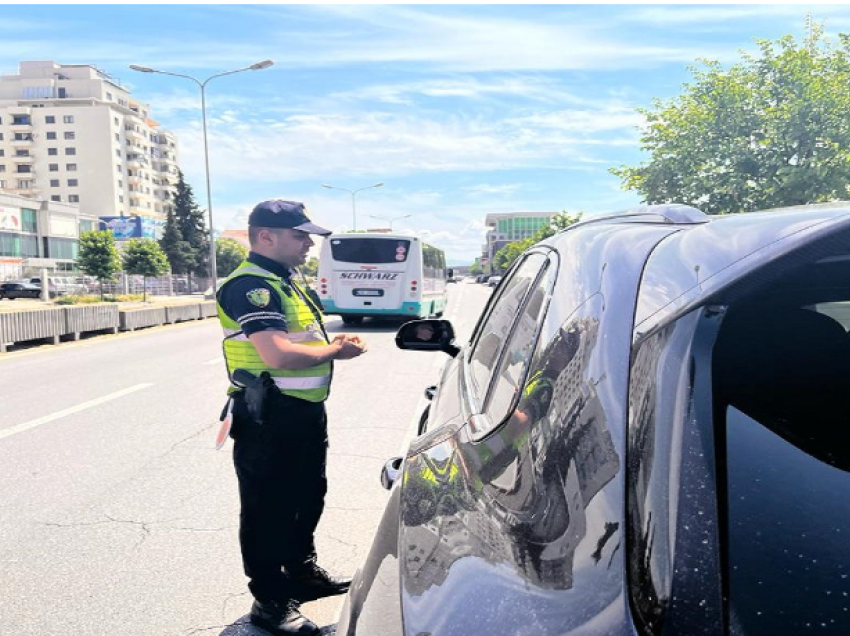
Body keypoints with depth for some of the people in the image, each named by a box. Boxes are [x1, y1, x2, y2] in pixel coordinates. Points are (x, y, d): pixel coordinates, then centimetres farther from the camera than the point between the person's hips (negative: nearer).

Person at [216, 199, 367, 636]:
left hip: (303, 412, 11)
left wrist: (332, 343, 4)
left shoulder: (282, 281, 14)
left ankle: (303, 571, 43)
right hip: (268, 419, -10)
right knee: (267, 509, 5)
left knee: (308, 495, 23)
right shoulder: (251, 285, -19)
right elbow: (279, 355, -31)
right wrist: (335, 350, -15)